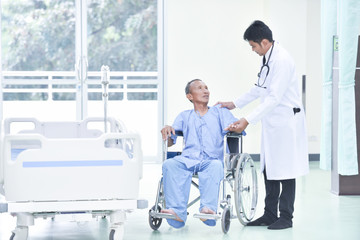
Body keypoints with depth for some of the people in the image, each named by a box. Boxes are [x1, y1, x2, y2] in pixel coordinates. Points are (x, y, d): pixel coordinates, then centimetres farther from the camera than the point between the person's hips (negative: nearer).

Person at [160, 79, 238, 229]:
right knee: (169, 164, -31)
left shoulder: (220, 112, 24)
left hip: (212, 159, -1)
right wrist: (167, 130, -1)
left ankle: (208, 209, -52)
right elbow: (169, 143, 21)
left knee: (215, 165, -38)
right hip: (188, 159, 2)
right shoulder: (184, 116, 28)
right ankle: (177, 212, -42)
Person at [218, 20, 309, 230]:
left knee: (284, 172, -2)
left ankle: (286, 217, 7)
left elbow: (274, 98, -25)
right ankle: (270, 215, 20)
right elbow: (259, 89, 24)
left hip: (286, 122, -10)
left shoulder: (282, 60, -21)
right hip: (272, 122, 10)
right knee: (269, 171, 12)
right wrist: (234, 104, 23)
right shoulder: (268, 58, 11)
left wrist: (248, 121, -26)